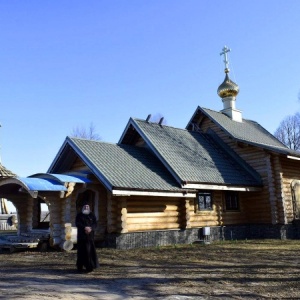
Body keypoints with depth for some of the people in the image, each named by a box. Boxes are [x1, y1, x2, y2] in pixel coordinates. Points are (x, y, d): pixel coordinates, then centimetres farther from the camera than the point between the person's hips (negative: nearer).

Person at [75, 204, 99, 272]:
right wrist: (85, 227, -19)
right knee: (81, 251, -2)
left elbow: (95, 223, 2)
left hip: (90, 236, 1)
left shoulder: (92, 215, 10)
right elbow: (77, 223, -5)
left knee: (90, 250, -5)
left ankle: (90, 266, -2)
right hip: (81, 236, -1)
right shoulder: (79, 215, 7)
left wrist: (90, 228, -17)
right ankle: (80, 266, 7)